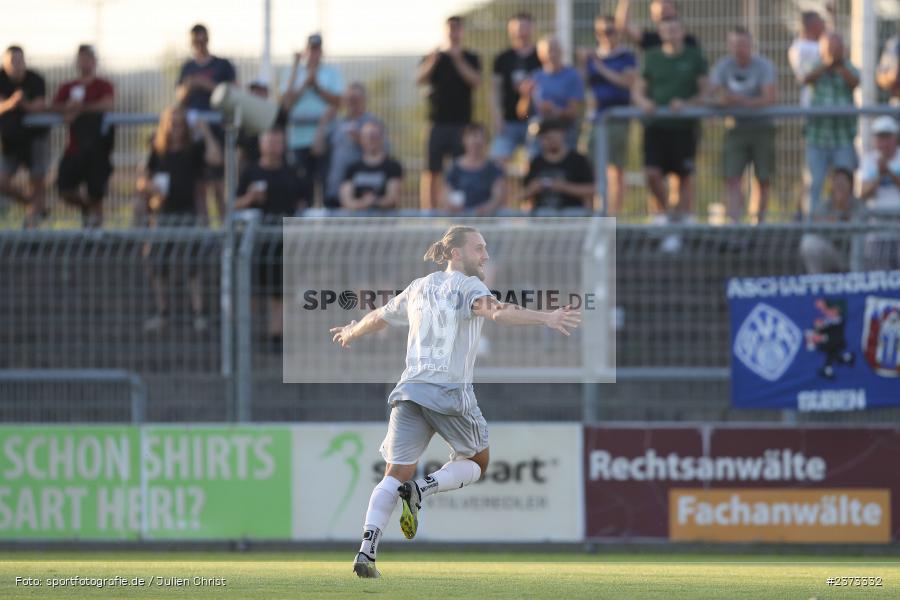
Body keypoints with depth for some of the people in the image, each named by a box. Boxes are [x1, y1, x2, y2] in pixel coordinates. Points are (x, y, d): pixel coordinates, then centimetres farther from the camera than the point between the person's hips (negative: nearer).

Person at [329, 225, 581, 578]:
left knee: (396, 475, 2)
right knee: (477, 462, 17)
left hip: (410, 390, 5)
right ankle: (421, 490, -10)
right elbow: (492, 311, -23)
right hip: (451, 391, -5)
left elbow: (378, 318, 32)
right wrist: (544, 319, -33)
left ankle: (367, 549, -18)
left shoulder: (419, 288, 18)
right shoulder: (467, 286, -1)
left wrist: (352, 334, 53)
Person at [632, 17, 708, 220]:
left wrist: (687, 104, -16)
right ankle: (663, 211, 11)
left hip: (685, 125, -1)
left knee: (685, 174, 1)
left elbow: (705, 93, 2)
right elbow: (638, 91, 11)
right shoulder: (651, 57, 8)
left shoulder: (694, 57, 4)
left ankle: (683, 214, 15)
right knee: (652, 172, -10)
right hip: (656, 125, 1)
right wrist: (644, 102, -12)